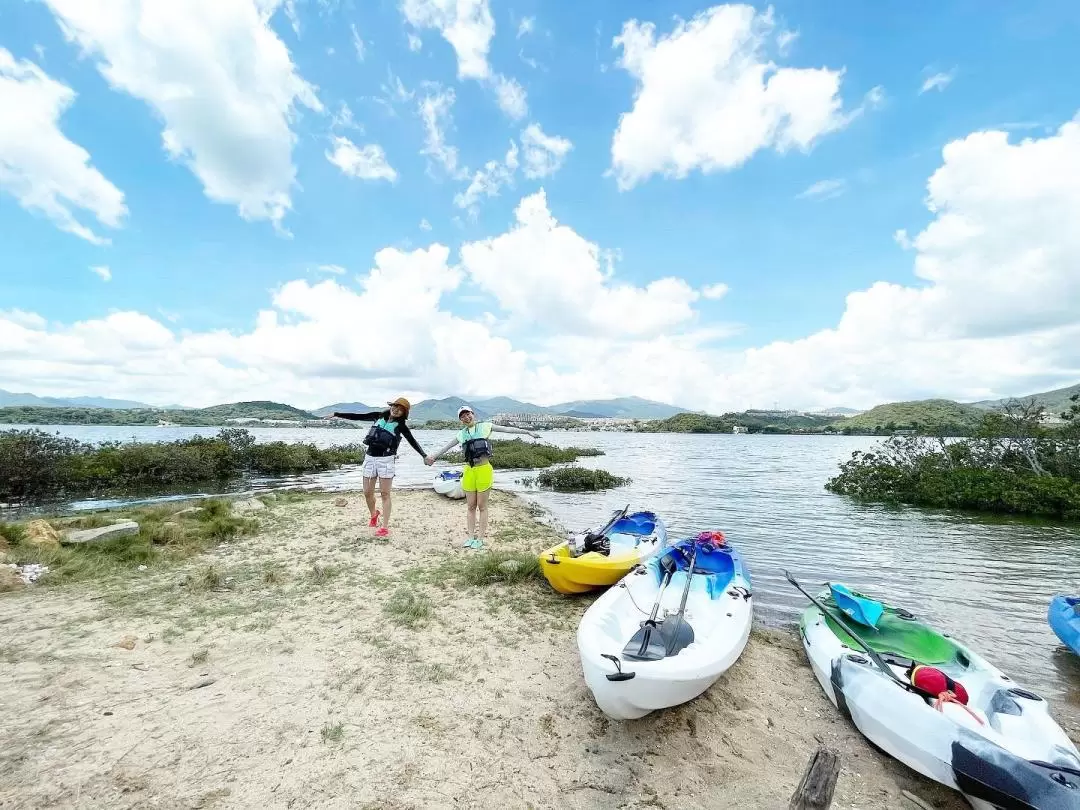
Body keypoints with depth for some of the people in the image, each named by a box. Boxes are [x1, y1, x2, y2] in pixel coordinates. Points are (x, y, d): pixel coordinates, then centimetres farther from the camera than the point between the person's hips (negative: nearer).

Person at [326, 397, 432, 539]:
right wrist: (337, 414, 14)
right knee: (367, 492, 11)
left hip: (386, 460, -4)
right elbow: (358, 417, 14)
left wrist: (424, 456, -17)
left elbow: (412, 441, -7)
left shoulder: (400, 425, -2)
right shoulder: (379, 416, 9)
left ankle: (385, 527, 4)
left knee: (385, 494, -2)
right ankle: (373, 514, 39)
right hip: (370, 458, 4)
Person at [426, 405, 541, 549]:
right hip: (469, 471, 4)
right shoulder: (461, 434, 12)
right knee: (470, 506, 9)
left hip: (484, 469, -3)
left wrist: (528, 432, -6)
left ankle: (480, 538, 12)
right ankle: (471, 537, 18)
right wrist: (434, 456, 39)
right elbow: (447, 447, 28)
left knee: (482, 506, 3)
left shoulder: (485, 426, 2)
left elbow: (508, 429, -1)